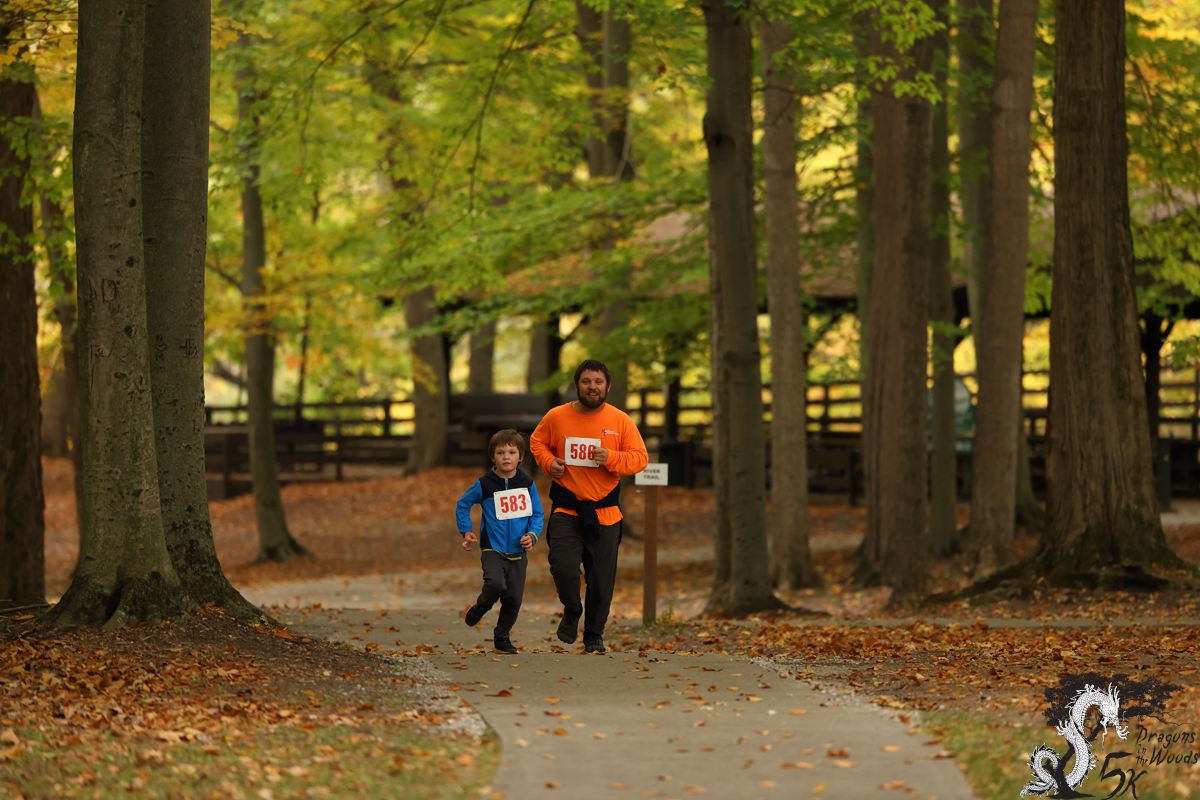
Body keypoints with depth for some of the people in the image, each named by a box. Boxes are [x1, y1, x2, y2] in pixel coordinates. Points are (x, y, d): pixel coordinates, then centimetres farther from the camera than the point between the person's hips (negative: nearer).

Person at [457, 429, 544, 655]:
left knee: (514, 598, 1)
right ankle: (480, 606, 6)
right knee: (496, 583, -28)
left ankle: (502, 637, 23)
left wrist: (533, 535, -8)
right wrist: (466, 531, 3)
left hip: (518, 553, 3)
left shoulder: (527, 484, 2)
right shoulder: (484, 485, -4)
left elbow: (537, 515, 9)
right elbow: (463, 505, 11)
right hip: (493, 549, -3)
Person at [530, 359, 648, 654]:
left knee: (601, 579, 6)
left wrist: (612, 458, -19)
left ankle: (594, 635, 24)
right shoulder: (556, 417, 0)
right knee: (563, 567, -17)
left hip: (605, 510, 1)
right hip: (566, 507, -1)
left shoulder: (620, 421, -1)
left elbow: (640, 458, 0)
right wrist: (548, 462, -3)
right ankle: (571, 611, 15)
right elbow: (537, 442, 17)